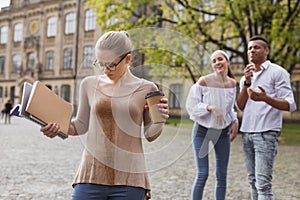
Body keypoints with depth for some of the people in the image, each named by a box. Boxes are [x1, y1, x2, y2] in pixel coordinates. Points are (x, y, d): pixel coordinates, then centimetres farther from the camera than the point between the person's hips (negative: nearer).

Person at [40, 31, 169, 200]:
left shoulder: (146, 89, 0)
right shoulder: (89, 84, 4)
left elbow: (150, 135, 7)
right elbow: (81, 126, 13)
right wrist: (58, 128, -4)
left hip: (129, 179, -1)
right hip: (92, 173, 1)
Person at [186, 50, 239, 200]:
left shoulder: (232, 83, 2)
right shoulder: (204, 81, -14)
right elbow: (191, 106, -14)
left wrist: (235, 121, 1)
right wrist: (211, 107, -28)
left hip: (223, 132, 5)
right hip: (202, 130, -5)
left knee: (222, 175, 8)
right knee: (202, 174, -7)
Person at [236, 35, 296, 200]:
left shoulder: (277, 72, -2)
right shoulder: (245, 77, 16)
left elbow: (290, 105, -10)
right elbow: (240, 106, 6)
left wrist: (265, 98, -28)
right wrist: (247, 83, -7)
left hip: (266, 133, -6)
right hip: (246, 133, 6)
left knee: (263, 183, -10)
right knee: (253, 180, 9)